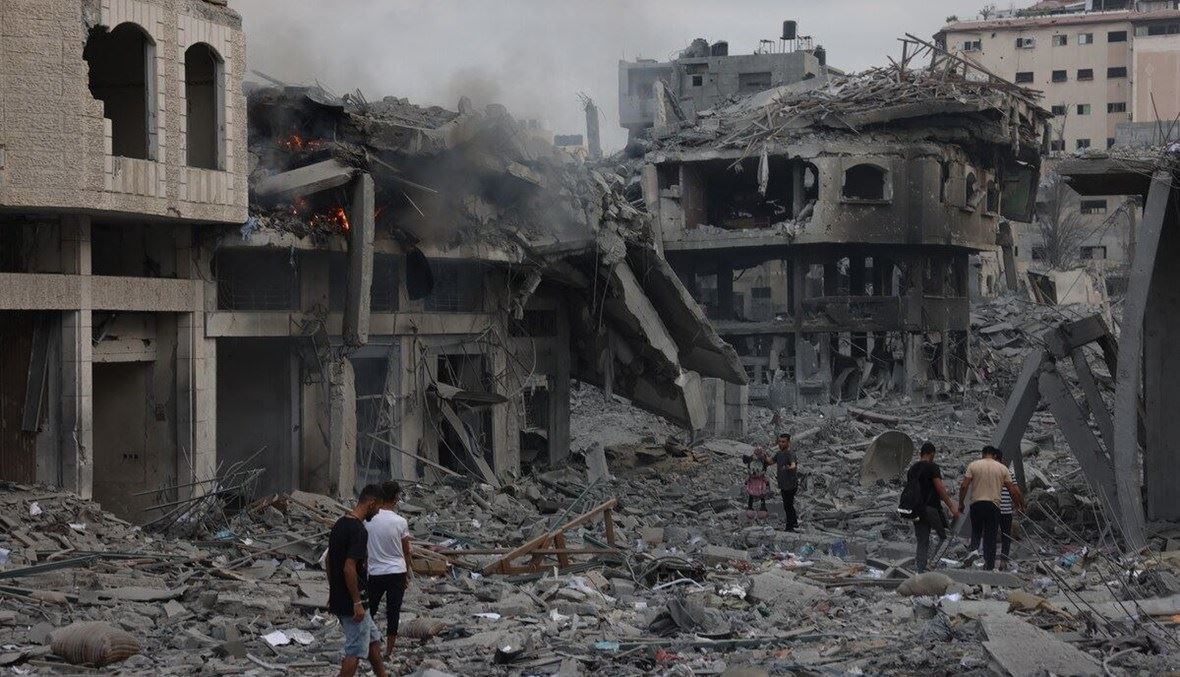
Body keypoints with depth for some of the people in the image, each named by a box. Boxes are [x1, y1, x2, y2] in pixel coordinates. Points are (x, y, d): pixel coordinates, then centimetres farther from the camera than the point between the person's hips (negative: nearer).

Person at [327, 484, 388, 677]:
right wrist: (357, 603, -21)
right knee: (356, 651, 0)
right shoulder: (359, 530, -21)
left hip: (337, 598, 9)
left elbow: (329, 559, 16)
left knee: (373, 639, 19)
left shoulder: (339, 524, 8)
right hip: (351, 603, -9)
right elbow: (349, 568, -27)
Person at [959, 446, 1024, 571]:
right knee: (991, 537, 3)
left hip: (976, 504, 0)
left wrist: (961, 504, 6)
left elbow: (964, 486, -3)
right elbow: (1013, 489, 6)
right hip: (993, 505, 0)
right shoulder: (1002, 468, 6)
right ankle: (989, 566, 0)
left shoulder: (973, 465, 3)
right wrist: (1020, 504, 19)